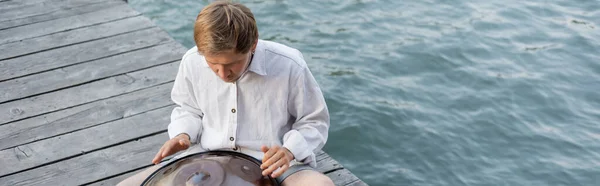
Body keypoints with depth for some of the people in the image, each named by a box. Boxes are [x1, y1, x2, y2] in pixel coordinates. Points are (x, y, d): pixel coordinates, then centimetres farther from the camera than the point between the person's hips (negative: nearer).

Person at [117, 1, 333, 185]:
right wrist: (183, 134, -8)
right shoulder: (192, 62, -8)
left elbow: (314, 121, -3)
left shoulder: (289, 66, -18)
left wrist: (289, 151, -22)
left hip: (271, 165, -3)